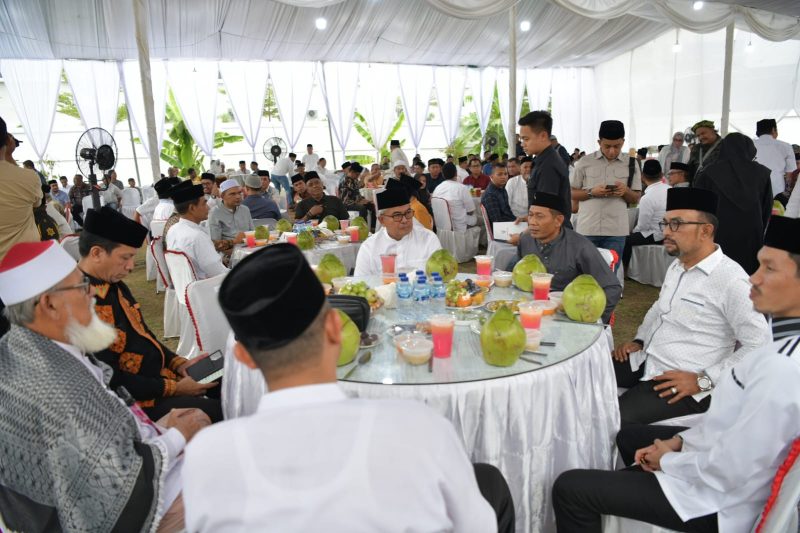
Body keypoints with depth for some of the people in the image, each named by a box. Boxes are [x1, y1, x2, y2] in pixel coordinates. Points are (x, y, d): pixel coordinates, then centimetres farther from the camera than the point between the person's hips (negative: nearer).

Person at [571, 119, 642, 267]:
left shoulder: (631, 164, 6)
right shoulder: (585, 162, 2)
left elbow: (636, 199, 9)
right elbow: (571, 193, 5)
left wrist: (625, 191, -13)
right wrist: (592, 192, -13)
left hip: (616, 231, 1)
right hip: (587, 229, 0)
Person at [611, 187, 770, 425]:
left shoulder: (730, 279, -18)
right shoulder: (676, 266, 9)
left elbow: (759, 345, -18)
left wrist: (703, 380, -18)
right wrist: (639, 340, 10)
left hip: (681, 383, -8)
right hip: (644, 360, 8)